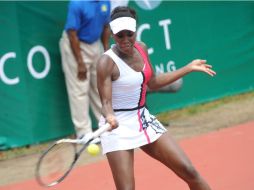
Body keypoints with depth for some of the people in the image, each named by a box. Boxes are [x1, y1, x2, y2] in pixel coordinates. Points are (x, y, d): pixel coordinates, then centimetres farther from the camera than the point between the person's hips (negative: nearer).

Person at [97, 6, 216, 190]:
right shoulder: (107, 62, -19)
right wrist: (109, 117, -44)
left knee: (189, 172, 4)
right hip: (118, 127, -6)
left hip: (144, 119, 6)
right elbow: (106, 102, -21)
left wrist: (189, 68, 17)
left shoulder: (141, 48, 2)